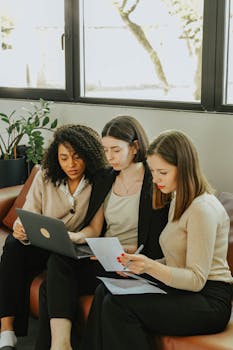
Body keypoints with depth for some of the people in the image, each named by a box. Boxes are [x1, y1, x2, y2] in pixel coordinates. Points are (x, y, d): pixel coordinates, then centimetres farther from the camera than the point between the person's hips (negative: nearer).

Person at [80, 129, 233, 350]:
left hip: (208, 300, -8)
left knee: (118, 305, -24)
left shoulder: (203, 209, -15)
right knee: (105, 292, -12)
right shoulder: (178, 202, 15)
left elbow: (196, 280, -18)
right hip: (181, 292, 9)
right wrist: (139, 266, 1)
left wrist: (151, 267, -30)